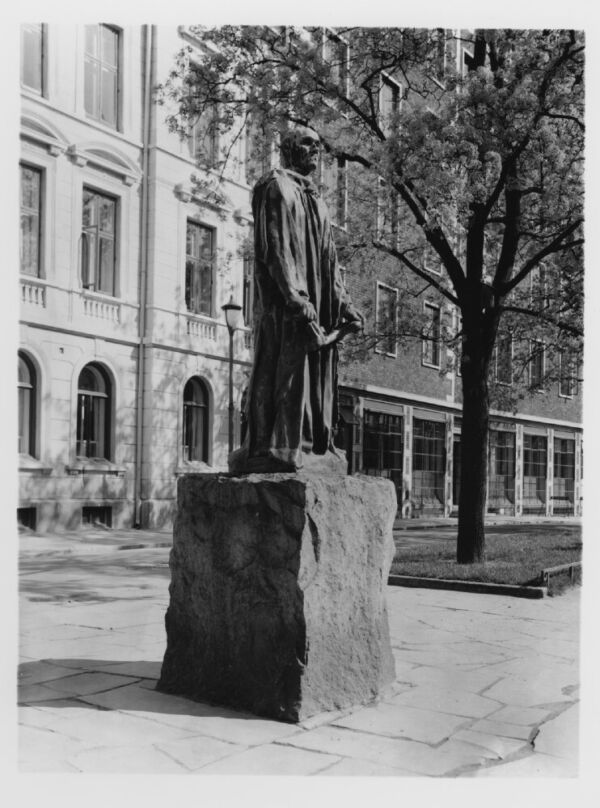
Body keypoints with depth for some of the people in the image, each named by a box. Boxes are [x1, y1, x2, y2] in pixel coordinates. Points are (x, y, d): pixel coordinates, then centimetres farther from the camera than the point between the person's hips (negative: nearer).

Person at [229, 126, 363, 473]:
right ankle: (276, 451, -7)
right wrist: (298, 300, -22)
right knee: (286, 367, -9)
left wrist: (344, 303, 11)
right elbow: (276, 249, -13)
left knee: (318, 374, 6)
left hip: (317, 306, 8)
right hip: (285, 304, -8)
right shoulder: (276, 187, -2)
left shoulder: (316, 200, 23)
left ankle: (315, 449, 9)